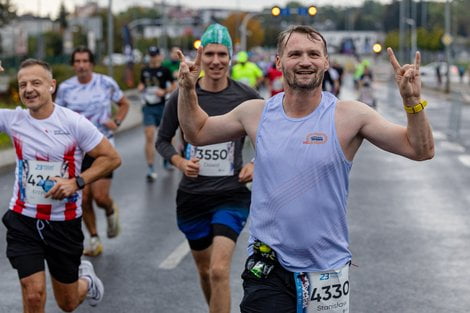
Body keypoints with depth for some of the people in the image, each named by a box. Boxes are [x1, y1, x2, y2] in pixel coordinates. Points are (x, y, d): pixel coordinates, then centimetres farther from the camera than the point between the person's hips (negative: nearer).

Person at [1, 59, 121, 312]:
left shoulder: (74, 123, -12)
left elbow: (112, 158, -7)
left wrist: (77, 182, -19)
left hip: (64, 223, -1)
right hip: (23, 221, 1)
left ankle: (86, 279, 50)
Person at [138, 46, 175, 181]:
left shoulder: (165, 71, -3)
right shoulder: (144, 71, 10)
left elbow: (174, 86, 0)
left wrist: (164, 91, -16)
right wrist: (140, 87, 0)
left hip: (162, 107, -2)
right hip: (148, 108, 2)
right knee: (149, 138, -7)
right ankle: (150, 169, -8)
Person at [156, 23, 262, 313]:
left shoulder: (247, 97, -5)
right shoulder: (182, 97, -3)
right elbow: (163, 140, 8)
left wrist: (256, 164, -7)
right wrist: (181, 162, -11)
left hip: (231, 194, -2)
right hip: (192, 194, 3)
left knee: (219, 270, -18)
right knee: (204, 270, 17)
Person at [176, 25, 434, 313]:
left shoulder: (349, 116, -8)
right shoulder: (256, 113, 0)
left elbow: (421, 150, -9)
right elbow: (197, 133, 16)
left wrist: (412, 100, -23)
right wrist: (188, 89, 1)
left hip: (328, 272, -1)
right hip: (267, 270, 1)